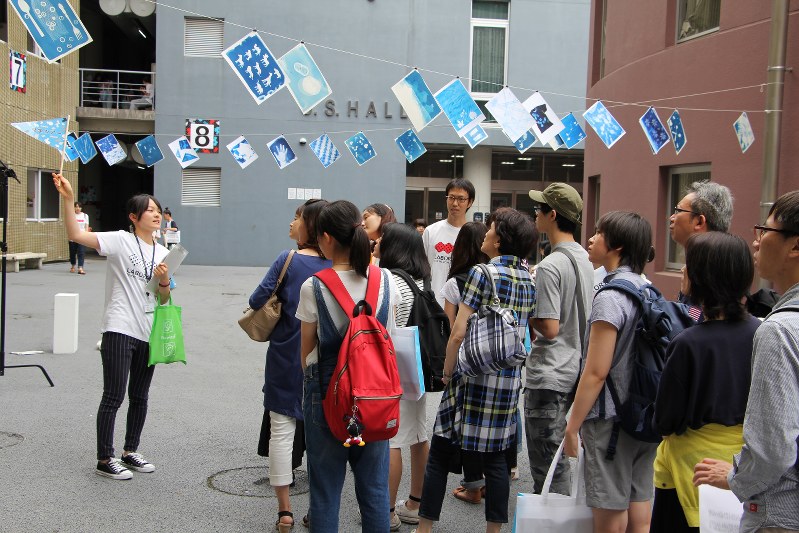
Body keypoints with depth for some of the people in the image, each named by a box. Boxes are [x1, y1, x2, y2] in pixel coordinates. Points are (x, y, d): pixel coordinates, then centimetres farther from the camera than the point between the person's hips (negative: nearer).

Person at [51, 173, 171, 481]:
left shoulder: (162, 253, 12)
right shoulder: (121, 241, -6)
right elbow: (75, 235, -19)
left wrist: (164, 280, -6)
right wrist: (68, 198, -28)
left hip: (148, 333, 6)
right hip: (120, 330, -6)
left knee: (139, 396, 14)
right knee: (113, 396, -3)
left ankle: (130, 452, 28)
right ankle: (104, 460, 7)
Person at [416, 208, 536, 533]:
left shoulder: (482, 273, -12)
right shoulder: (530, 280, 6)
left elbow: (459, 333, -13)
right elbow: (525, 330, 13)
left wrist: (447, 373, -3)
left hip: (474, 375, -6)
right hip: (510, 379, 6)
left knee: (440, 454, 6)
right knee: (496, 459, 11)